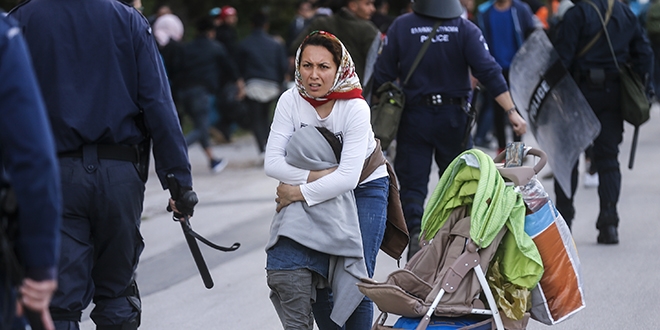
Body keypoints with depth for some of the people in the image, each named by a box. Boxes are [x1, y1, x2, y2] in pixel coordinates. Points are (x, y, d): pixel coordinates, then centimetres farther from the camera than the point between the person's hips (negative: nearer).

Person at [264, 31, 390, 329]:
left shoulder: (355, 108, -26)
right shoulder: (290, 101, -17)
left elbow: (347, 178, -32)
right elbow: (272, 162, -21)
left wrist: (299, 193, -28)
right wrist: (316, 176, -31)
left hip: (364, 186, -3)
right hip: (320, 191, 3)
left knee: (356, 280, -10)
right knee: (317, 277, -2)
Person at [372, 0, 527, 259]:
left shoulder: (401, 26, -6)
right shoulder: (466, 29, -6)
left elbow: (383, 74, -4)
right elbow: (488, 72, -13)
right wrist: (511, 111, -12)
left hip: (414, 117, -1)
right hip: (454, 118, 1)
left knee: (412, 185, 3)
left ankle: (414, 232, -21)